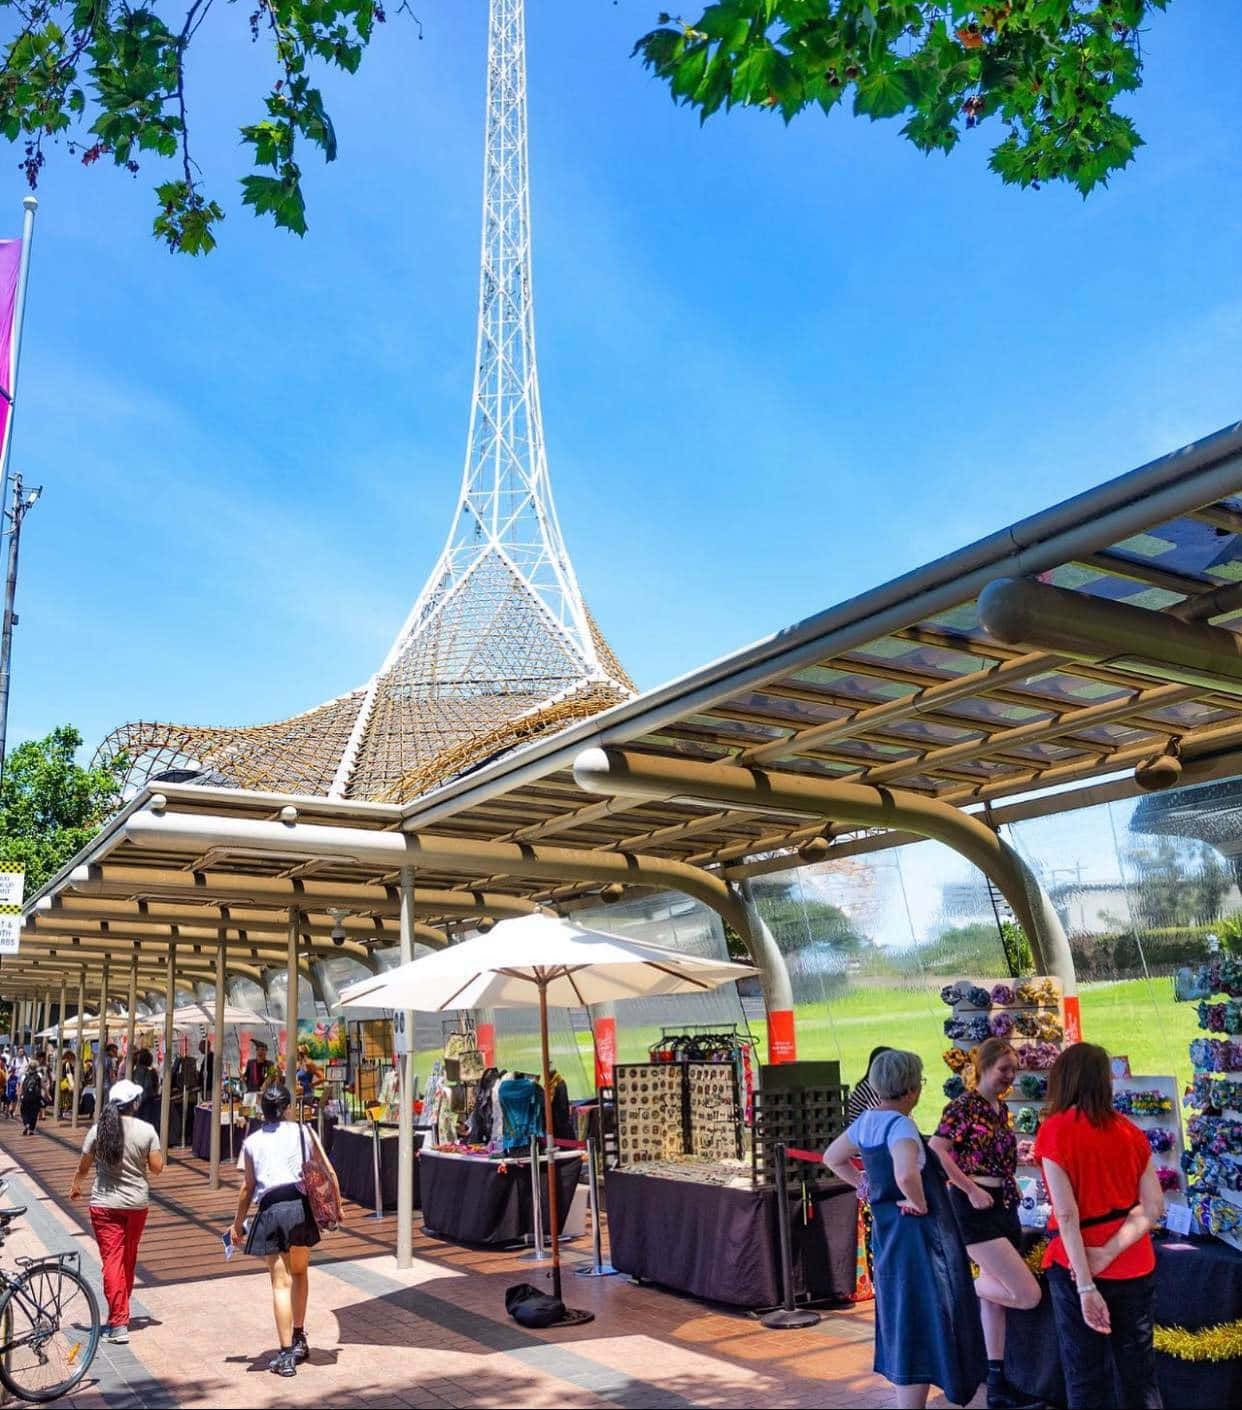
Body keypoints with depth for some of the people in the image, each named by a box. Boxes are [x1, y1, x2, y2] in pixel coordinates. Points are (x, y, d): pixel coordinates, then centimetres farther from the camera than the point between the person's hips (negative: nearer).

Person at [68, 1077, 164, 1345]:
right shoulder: (147, 1131, -9)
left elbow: (84, 1166, 2)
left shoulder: (98, 1129, -7)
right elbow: (157, 1168, -6)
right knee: (128, 1258, 18)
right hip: (137, 1202, 1)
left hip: (105, 1204, -1)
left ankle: (118, 1324, -6)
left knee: (112, 1259, 0)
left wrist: (75, 1185, 22)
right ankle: (122, 1310, 34)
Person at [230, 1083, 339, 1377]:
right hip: (301, 1205, 1)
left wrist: (238, 1223, 16)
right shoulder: (303, 1131, 6)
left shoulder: (252, 1141, 6)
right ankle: (299, 1338, 31)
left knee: (281, 1282, 2)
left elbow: (247, 1187, 5)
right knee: (299, 1272, 22)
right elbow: (329, 1172, 5)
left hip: (271, 1210, -1)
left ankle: (286, 1355, 2)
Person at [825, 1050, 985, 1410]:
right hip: (918, 1236, -9)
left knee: (902, 1324, 21)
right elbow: (906, 1175, -40)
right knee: (921, 1329, 0)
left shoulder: (865, 1121, 5)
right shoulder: (900, 1126, -21)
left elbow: (832, 1158, 19)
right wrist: (920, 1204, -21)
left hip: (887, 1233, 9)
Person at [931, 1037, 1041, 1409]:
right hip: (976, 1210, -8)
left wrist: (1011, 1185, 8)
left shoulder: (1002, 1109, 11)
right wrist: (972, 1190, -19)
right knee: (1029, 1296, -13)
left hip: (1004, 1207, 8)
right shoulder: (964, 1105, -14)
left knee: (995, 1296, 14)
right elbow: (936, 1151, -21)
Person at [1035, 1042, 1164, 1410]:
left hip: (1076, 1268, -4)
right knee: (1139, 1373, 15)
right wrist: (1108, 1253, -11)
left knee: (1086, 1377, 10)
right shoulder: (1130, 1130, 1)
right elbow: (1153, 1207, -4)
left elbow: (1067, 1215, -17)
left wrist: (1086, 1286, -16)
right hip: (1135, 1268, 4)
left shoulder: (1055, 1130, -12)